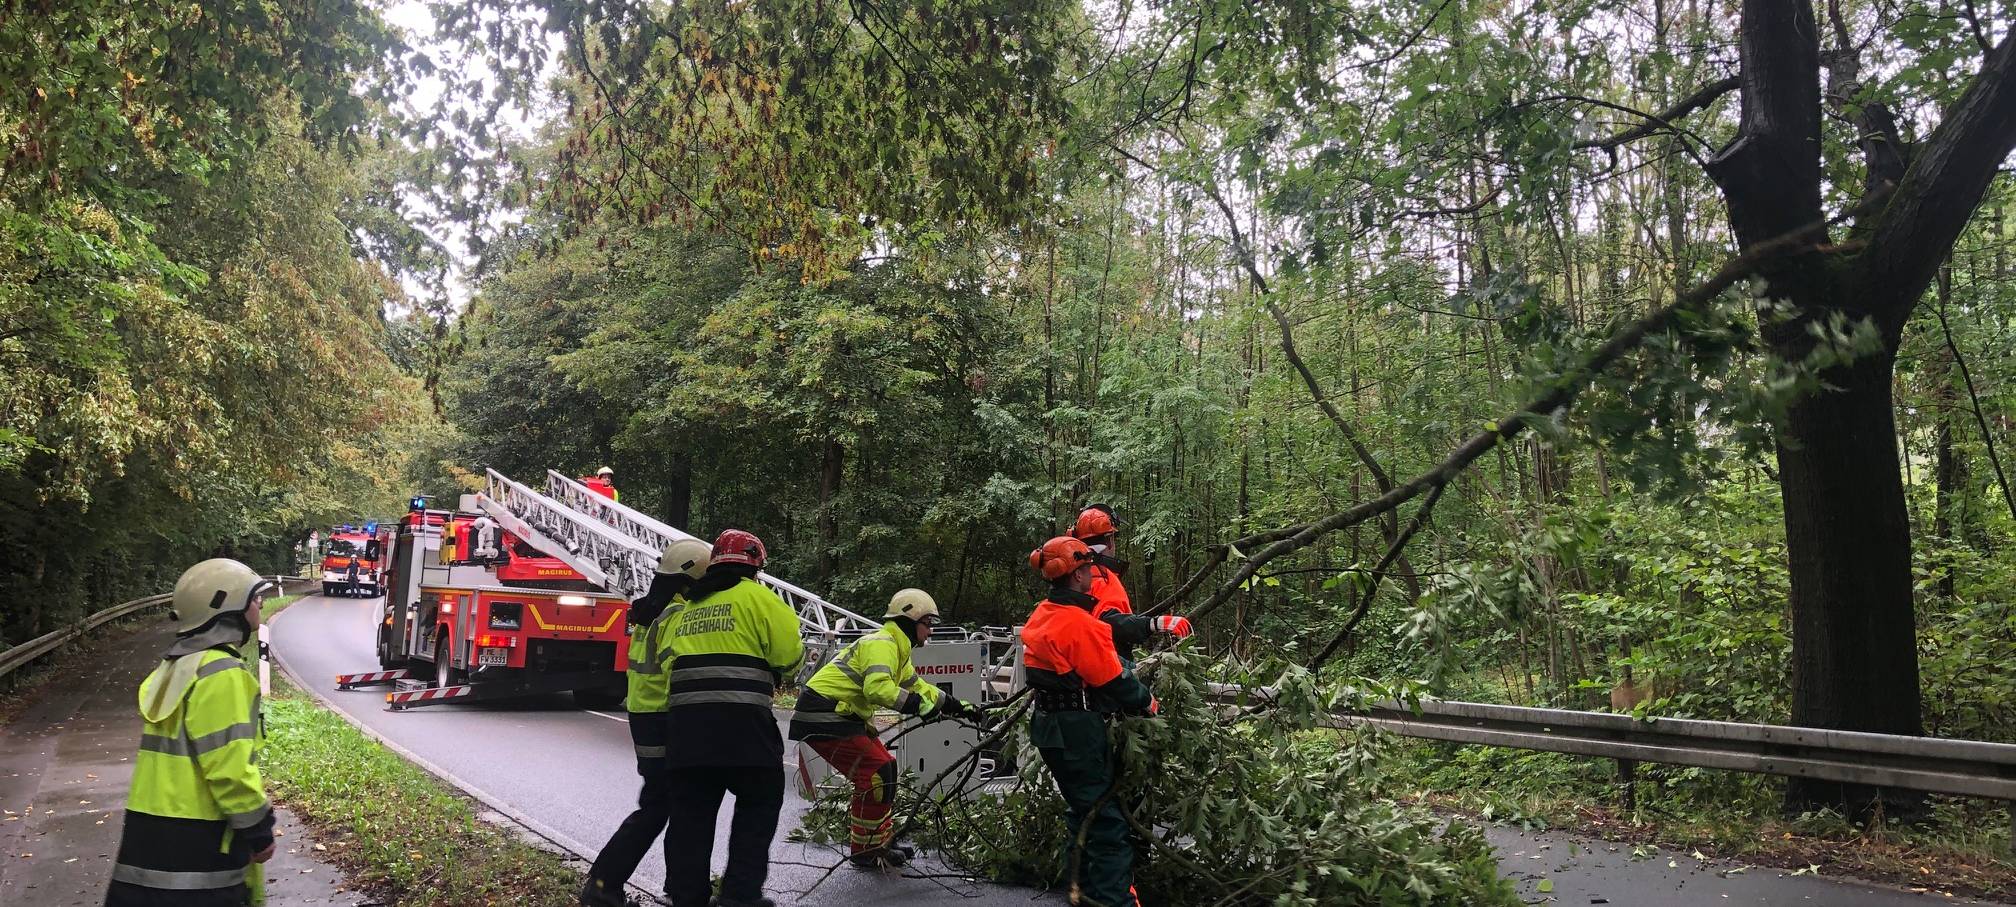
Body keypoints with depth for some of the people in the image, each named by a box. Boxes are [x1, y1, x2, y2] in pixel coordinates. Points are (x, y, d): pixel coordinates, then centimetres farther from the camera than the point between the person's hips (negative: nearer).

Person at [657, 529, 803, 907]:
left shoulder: (683, 611, 20)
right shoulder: (755, 596, 1)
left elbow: (663, 668, 18)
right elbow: (790, 654, -4)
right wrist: (766, 674, 15)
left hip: (683, 721, 6)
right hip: (741, 723, -5)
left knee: (690, 812, 11)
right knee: (759, 804, 8)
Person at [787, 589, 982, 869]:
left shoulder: (896, 649, 18)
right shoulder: (881, 644, -16)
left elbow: (918, 687, 23)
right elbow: (878, 688, -32)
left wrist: (960, 706, 17)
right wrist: (918, 704, -32)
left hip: (843, 716, 11)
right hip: (823, 717, -11)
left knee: (885, 767, 13)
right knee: (878, 773, -12)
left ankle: (881, 841, 23)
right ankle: (864, 851, -1)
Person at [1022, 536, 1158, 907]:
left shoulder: (1043, 615, 9)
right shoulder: (1079, 623, -21)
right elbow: (1113, 680, -18)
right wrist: (1147, 702, -1)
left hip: (1051, 725, 10)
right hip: (1078, 733, -10)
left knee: (1084, 812, 21)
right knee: (1106, 821, -6)